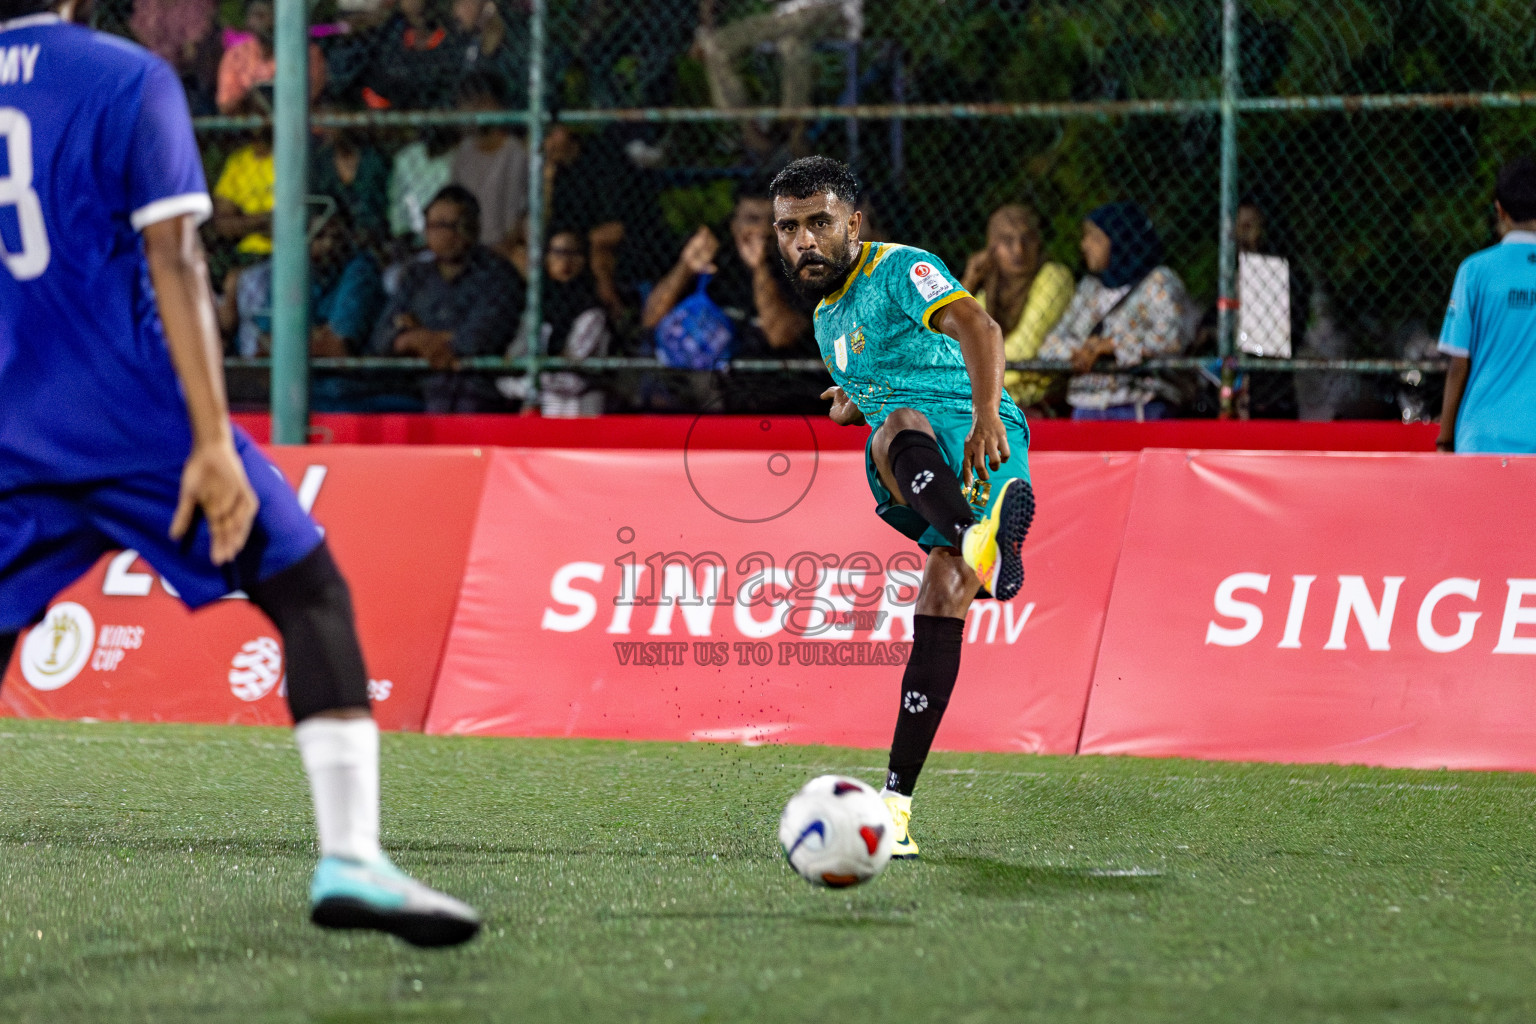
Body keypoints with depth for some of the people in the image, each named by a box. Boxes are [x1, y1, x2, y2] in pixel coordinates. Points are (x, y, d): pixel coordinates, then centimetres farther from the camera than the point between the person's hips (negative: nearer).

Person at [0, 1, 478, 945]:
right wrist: (212, 443, -14)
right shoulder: (127, 82, -4)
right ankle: (350, 858, -12)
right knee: (311, 593, 2)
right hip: (141, 420, -4)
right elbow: (173, 264, -10)